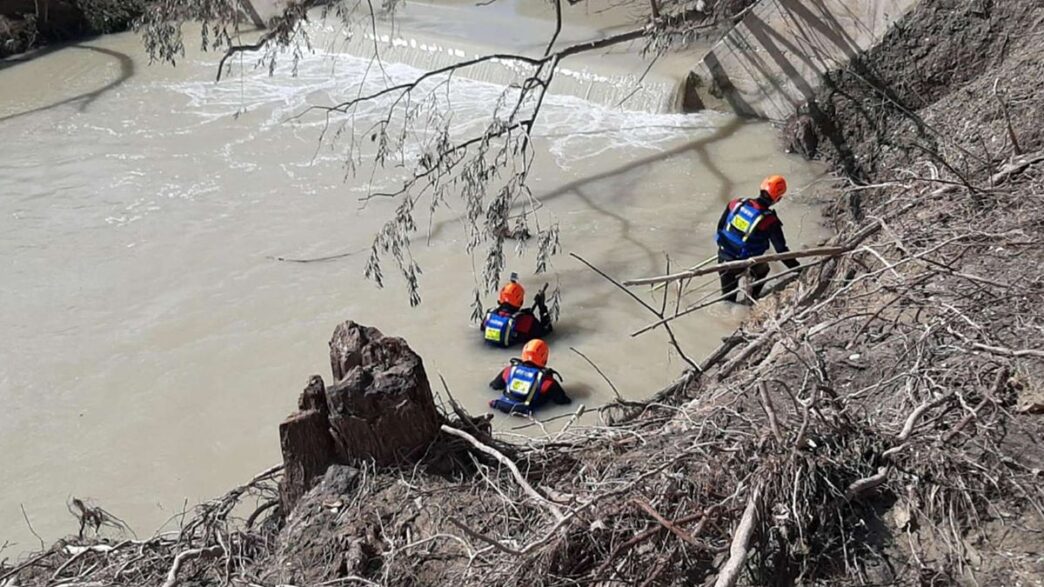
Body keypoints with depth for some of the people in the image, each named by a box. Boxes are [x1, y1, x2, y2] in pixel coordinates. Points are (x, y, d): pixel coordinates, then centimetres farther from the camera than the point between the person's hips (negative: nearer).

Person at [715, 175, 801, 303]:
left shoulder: (737, 203, -10)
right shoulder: (770, 221, -21)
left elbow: (721, 226, 4)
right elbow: (781, 250, -16)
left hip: (723, 257, 3)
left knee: (728, 296, 24)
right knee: (763, 269, 32)